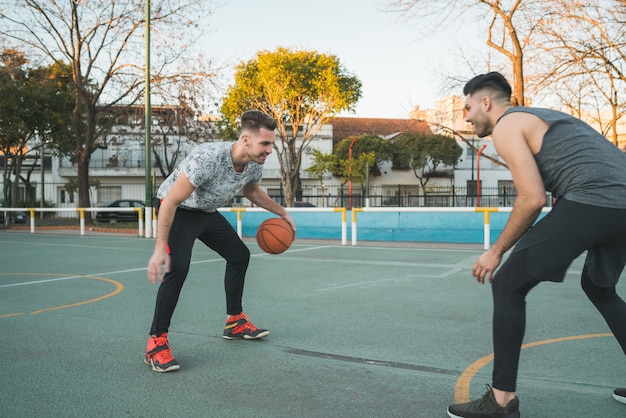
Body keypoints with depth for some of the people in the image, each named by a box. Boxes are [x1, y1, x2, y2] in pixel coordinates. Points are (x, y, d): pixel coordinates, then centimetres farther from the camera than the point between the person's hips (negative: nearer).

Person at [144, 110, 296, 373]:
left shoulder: (255, 164, -13)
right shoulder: (208, 158, -38)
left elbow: (252, 191, 13)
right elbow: (170, 202, -35)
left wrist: (282, 212, 16)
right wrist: (160, 249, -37)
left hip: (207, 212, 8)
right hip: (178, 212, -8)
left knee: (239, 255, 11)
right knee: (178, 268, -26)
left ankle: (235, 322, 26)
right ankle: (156, 342, -15)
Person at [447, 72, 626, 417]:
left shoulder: (505, 126, 3)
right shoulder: (541, 117, 30)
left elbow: (533, 199, -8)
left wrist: (497, 251, 3)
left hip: (594, 201, -9)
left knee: (507, 284, -1)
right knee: (598, 286, 30)